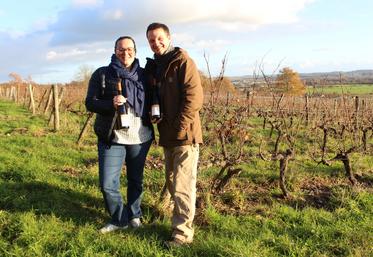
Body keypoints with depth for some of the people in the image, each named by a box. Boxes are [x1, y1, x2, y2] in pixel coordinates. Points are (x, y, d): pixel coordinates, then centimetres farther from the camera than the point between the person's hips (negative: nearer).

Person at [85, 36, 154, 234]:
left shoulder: (143, 75, 8)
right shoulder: (102, 74, 0)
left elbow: (153, 102, 18)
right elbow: (90, 103, -5)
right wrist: (111, 103, -23)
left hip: (140, 137, 2)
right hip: (111, 138, -2)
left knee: (136, 180, 16)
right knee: (108, 184, -2)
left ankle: (134, 216, 36)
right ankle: (119, 220, 20)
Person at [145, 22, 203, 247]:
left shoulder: (183, 61, -10)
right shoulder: (154, 66, 14)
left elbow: (194, 97, -17)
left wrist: (180, 127, -19)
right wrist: (158, 119, 8)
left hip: (184, 135, -8)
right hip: (168, 136, 9)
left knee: (183, 186, -4)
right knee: (172, 183, 17)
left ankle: (183, 233, 7)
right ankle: (181, 220, 32)